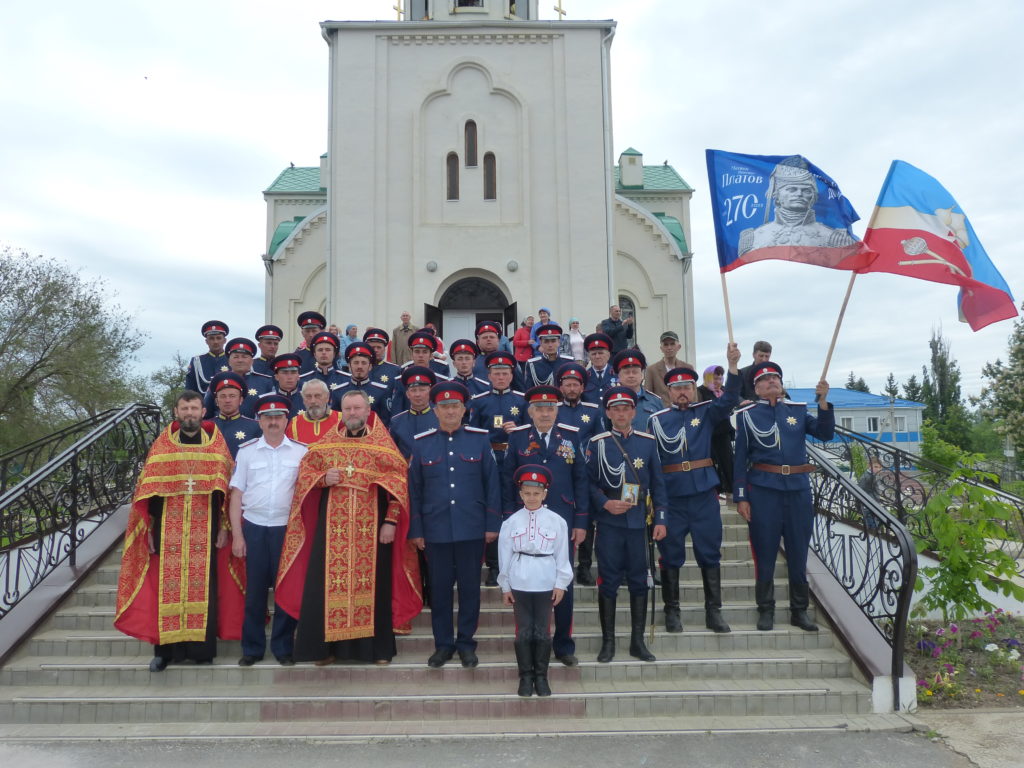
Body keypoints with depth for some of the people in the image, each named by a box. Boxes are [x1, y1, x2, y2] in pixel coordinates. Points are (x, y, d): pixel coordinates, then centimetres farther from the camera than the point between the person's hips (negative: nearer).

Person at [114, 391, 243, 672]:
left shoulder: (217, 445, 6)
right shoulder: (161, 445, 8)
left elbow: (225, 488, 4)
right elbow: (148, 490, 6)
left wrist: (224, 526, -2)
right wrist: (149, 527, 1)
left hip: (205, 530, -1)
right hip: (169, 529, 1)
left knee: (204, 584, 1)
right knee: (167, 585, 2)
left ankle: (202, 648, 11)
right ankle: (165, 648, 11)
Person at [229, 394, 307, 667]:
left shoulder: (302, 452, 3)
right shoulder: (246, 451, 6)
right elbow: (236, 494, 7)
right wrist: (237, 535, 2)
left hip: (287, 528, -1)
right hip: (254, 528, 1)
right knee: (255, 589, 6)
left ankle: (283, 647, 18)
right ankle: (252, 648, 20)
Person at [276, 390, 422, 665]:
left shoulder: (384, 445, 2)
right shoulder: (324, 444, 9)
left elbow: (398, 484, -2)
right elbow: (304, 472, 12)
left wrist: (391, 521, -9)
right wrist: (322, 479, -10)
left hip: (372, 527, -1)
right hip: (332, 527, 2)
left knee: (374, 583, 4)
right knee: (328, 583, 2)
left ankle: (378, 647, 16)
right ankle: (327, 645, 15)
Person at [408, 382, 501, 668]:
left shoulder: (480, 439, -1)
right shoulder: (421, 443, 2)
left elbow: (492, 484, 1)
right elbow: (414, 490, 5)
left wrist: (492, 525, -2)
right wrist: (415, 530, 2)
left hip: (472, 529, -1)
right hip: (435, 531, 1)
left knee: (470, 587, 8)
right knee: (439, 588, 9)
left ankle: (466, 642, 23)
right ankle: (443, 644, 24)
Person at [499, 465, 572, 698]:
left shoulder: (556, 521, -2)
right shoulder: (511, 522, 0)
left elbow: (562, 555, 0)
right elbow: (505, 555, 3)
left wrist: (561, 584, -2)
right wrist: (505, 586, 4)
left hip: (546, 583, 0)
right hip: (519, 583, 1)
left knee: (542, 632, 6)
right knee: (523, 631, 6)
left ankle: (541, 676, 19)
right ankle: (525, 676, 18)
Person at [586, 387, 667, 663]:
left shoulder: (648, 442, 5)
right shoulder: (597, 443, -1)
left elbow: (657, 483, 7)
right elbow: (588, 482, 0)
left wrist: (660, 519, 2)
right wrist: (605, 503, -16)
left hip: (638, 522, 2)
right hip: (609, 523, -2)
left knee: (639, 581, 8)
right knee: (608, 581, 3)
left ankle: (638, 641, 20)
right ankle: (608, 641, 15)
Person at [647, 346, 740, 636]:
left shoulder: (706, 412, 6)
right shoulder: (657, 420, 4)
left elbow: (729, 399, -12)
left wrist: (733, 365, -26)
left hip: (704, 493, 1)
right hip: (671, 496, -1)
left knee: (710, 552, 7)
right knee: (671, 555, 6)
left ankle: (713, 611, 19)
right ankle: (672, 611, 19)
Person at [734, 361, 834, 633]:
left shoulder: (798, 409, 9)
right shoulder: (747, 415, 2)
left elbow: (825, 434, -1)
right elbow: (740, 458, 1)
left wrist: (823, 401, -14)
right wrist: (741, 497, -4)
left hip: (799, 489, 2)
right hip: (763, 490, -2)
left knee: (798, 552, 9)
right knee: (765, 554, 4)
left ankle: (800, 610, 21)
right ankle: (766, 610, 17)